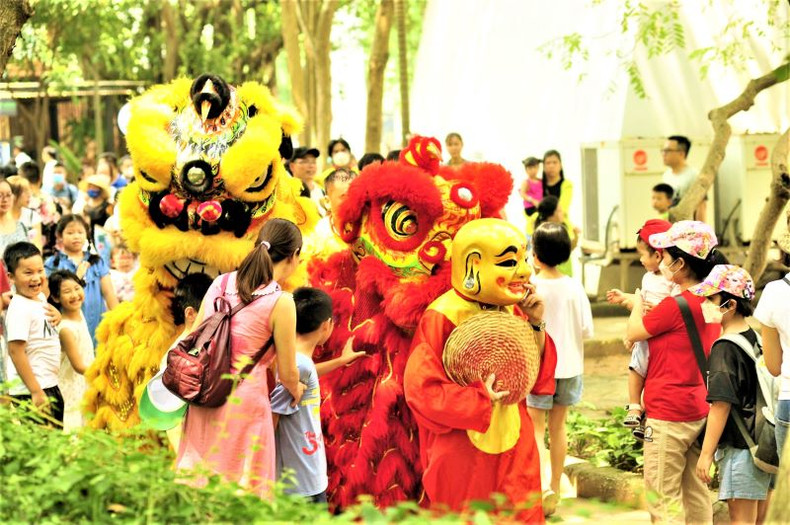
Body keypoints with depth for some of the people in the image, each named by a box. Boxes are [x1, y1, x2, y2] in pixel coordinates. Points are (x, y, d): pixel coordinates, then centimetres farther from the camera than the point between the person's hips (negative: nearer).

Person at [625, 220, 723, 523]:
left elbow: (632, 333, -6)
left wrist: (638, 302, 10)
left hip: (669, 414, -9)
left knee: (662, 500, -2)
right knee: (696, 493, 14)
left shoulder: (675, 305, -19)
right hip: (700, 410, 9)